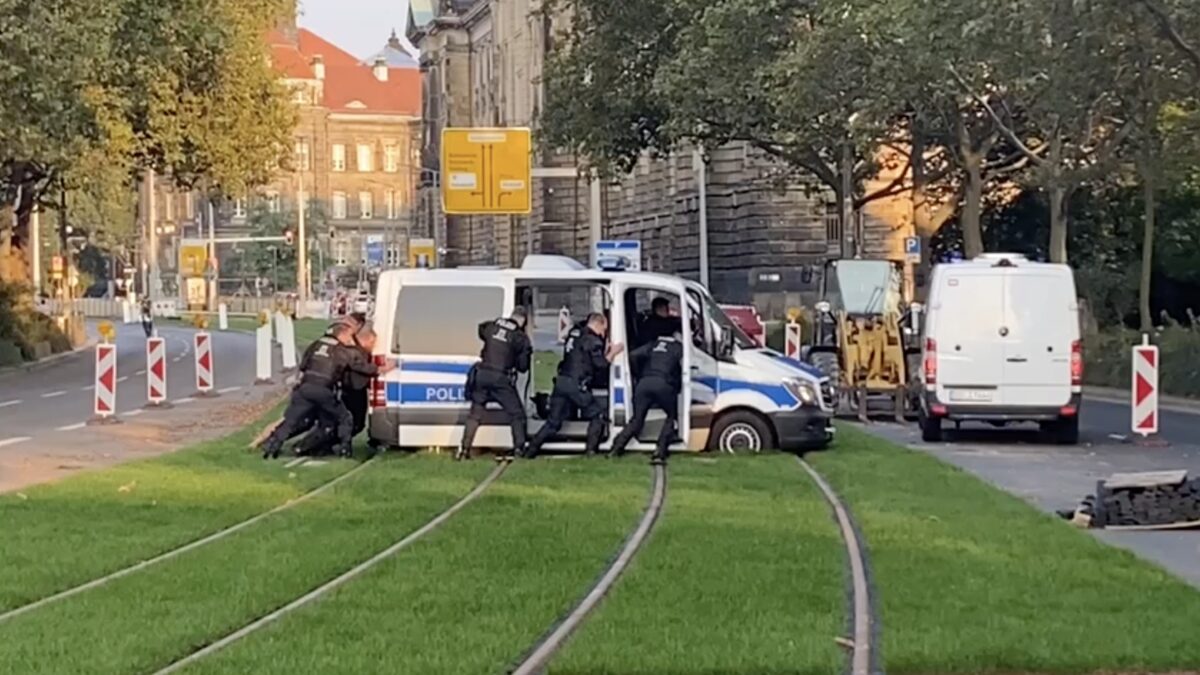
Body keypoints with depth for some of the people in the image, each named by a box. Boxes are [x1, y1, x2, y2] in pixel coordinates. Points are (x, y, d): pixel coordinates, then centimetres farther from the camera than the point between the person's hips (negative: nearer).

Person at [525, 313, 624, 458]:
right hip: (576, 385, -7)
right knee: (598, 415, 8)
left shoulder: (576, 337, 21)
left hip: (561, 382, 7)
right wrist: (612, 354, 7)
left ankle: (530, 450, 8)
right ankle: (591, 450, 2)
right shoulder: (594, 341, -5)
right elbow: (600, 366, -6)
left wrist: (605, 353, 24)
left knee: (553, 421, 12)